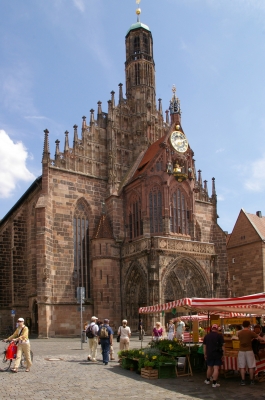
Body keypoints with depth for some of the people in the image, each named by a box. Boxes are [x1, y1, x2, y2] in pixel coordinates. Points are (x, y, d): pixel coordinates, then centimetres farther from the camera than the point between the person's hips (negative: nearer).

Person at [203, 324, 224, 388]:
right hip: (217, 354, -3)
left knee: (209, 368, 18)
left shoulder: (206, 336, 6)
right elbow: (223, 345, -7)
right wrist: (222, 354, 0)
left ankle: (208, 380, 32)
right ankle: (214, 383, -3)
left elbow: (204, 346, 8)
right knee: (216, 368, -2)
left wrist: (205, 355, 14)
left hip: (209, 354, 4)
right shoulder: (219, 335, -5)